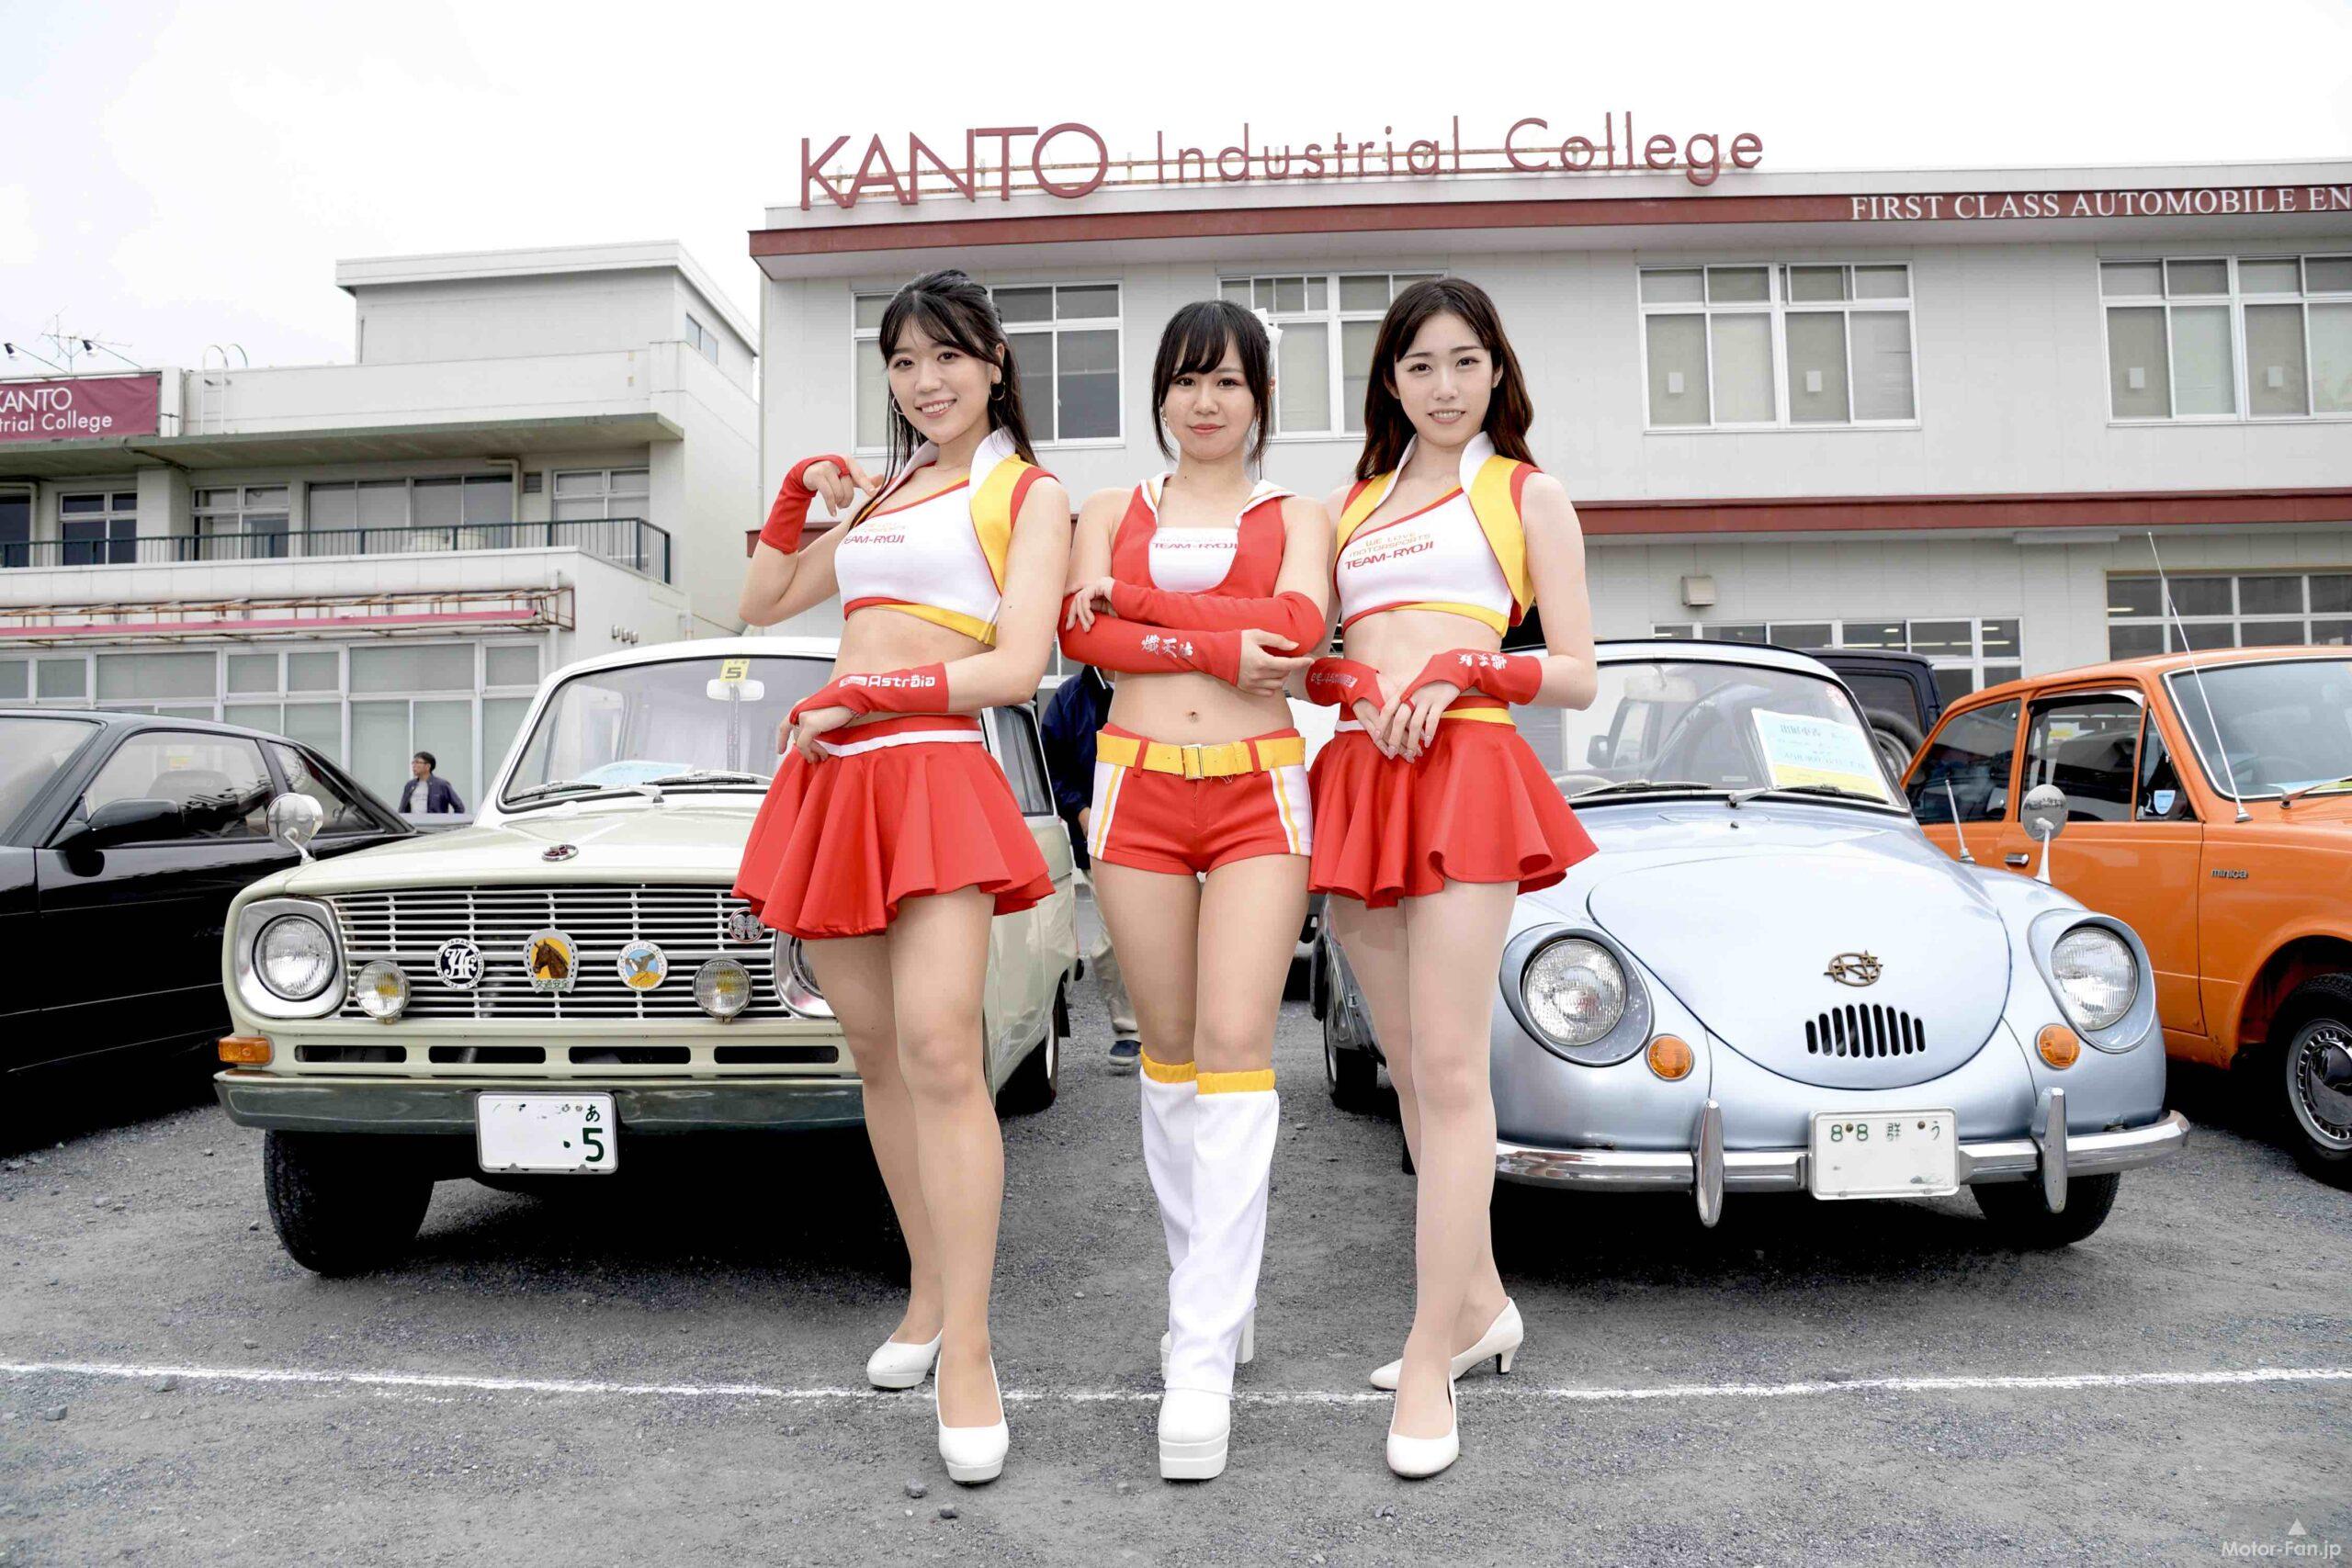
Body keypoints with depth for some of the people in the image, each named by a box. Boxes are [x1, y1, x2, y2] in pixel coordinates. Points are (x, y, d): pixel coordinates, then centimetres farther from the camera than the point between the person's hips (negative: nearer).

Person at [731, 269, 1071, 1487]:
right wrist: (802, 495, 15)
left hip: (932, 774, -7)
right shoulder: (885, 494, 24)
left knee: (938, 1047, -19)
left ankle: (965, 1355, -15)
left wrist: (857, 695, -10)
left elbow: (1017, 668, -8)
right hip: (828, 783, 7)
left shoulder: (1029, 493, 4)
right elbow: (762, 604, 28)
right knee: (876, 1055, 7)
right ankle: (927, 1296, 20)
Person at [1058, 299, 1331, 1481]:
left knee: (1235, 1045, -12)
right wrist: (1220, 645, -12)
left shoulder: (1296, 517, 12)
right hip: (1137, 787, 2)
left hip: (1258, 792, -2)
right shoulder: (1111, 509, 15)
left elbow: (1296, 623, -10)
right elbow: (1083, 637, -3)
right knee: (1169, 1048, 8)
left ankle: (1203, 1355, -10)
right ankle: (1211, 1282, 25)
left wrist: (1136, 597, -6)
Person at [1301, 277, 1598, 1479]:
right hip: (1355, 780, 5)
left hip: (1466, 771, -5)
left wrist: (1458, 670, -10)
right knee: (1410, 1072, 9)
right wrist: (1358, 687, -6)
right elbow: (1299, 654, 15)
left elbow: (1577, 678, 6)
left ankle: (1430, 1363, -7)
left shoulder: (1526, 492, 12)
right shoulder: (1350, 503, 23)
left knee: (1449, 1072, -11)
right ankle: (1478, 1302, 23)